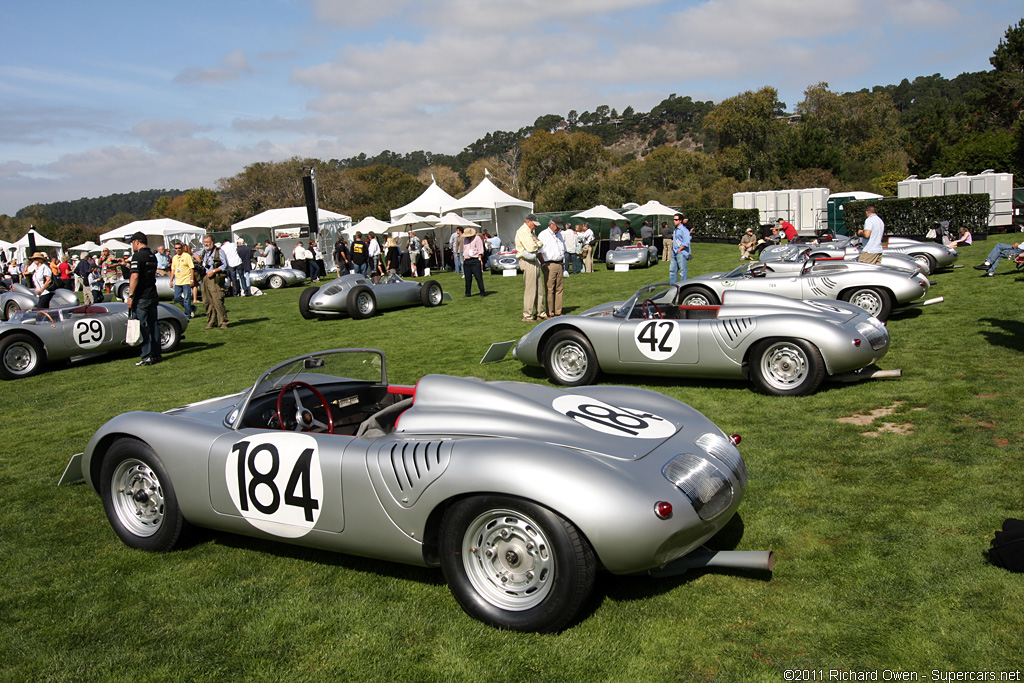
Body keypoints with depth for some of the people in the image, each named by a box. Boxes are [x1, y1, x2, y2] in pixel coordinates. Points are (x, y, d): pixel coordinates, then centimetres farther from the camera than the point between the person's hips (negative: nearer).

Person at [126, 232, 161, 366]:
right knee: (153, 325, 11)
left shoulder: (137, 256, -13)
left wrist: (130, 296, -17)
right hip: (153, 296, 8)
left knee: (143, 327, -4)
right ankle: (156, 354, 15)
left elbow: (135, 276, -19)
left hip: (141, 298, -7)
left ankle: (147, 356, -5)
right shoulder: (153, 256, 12)